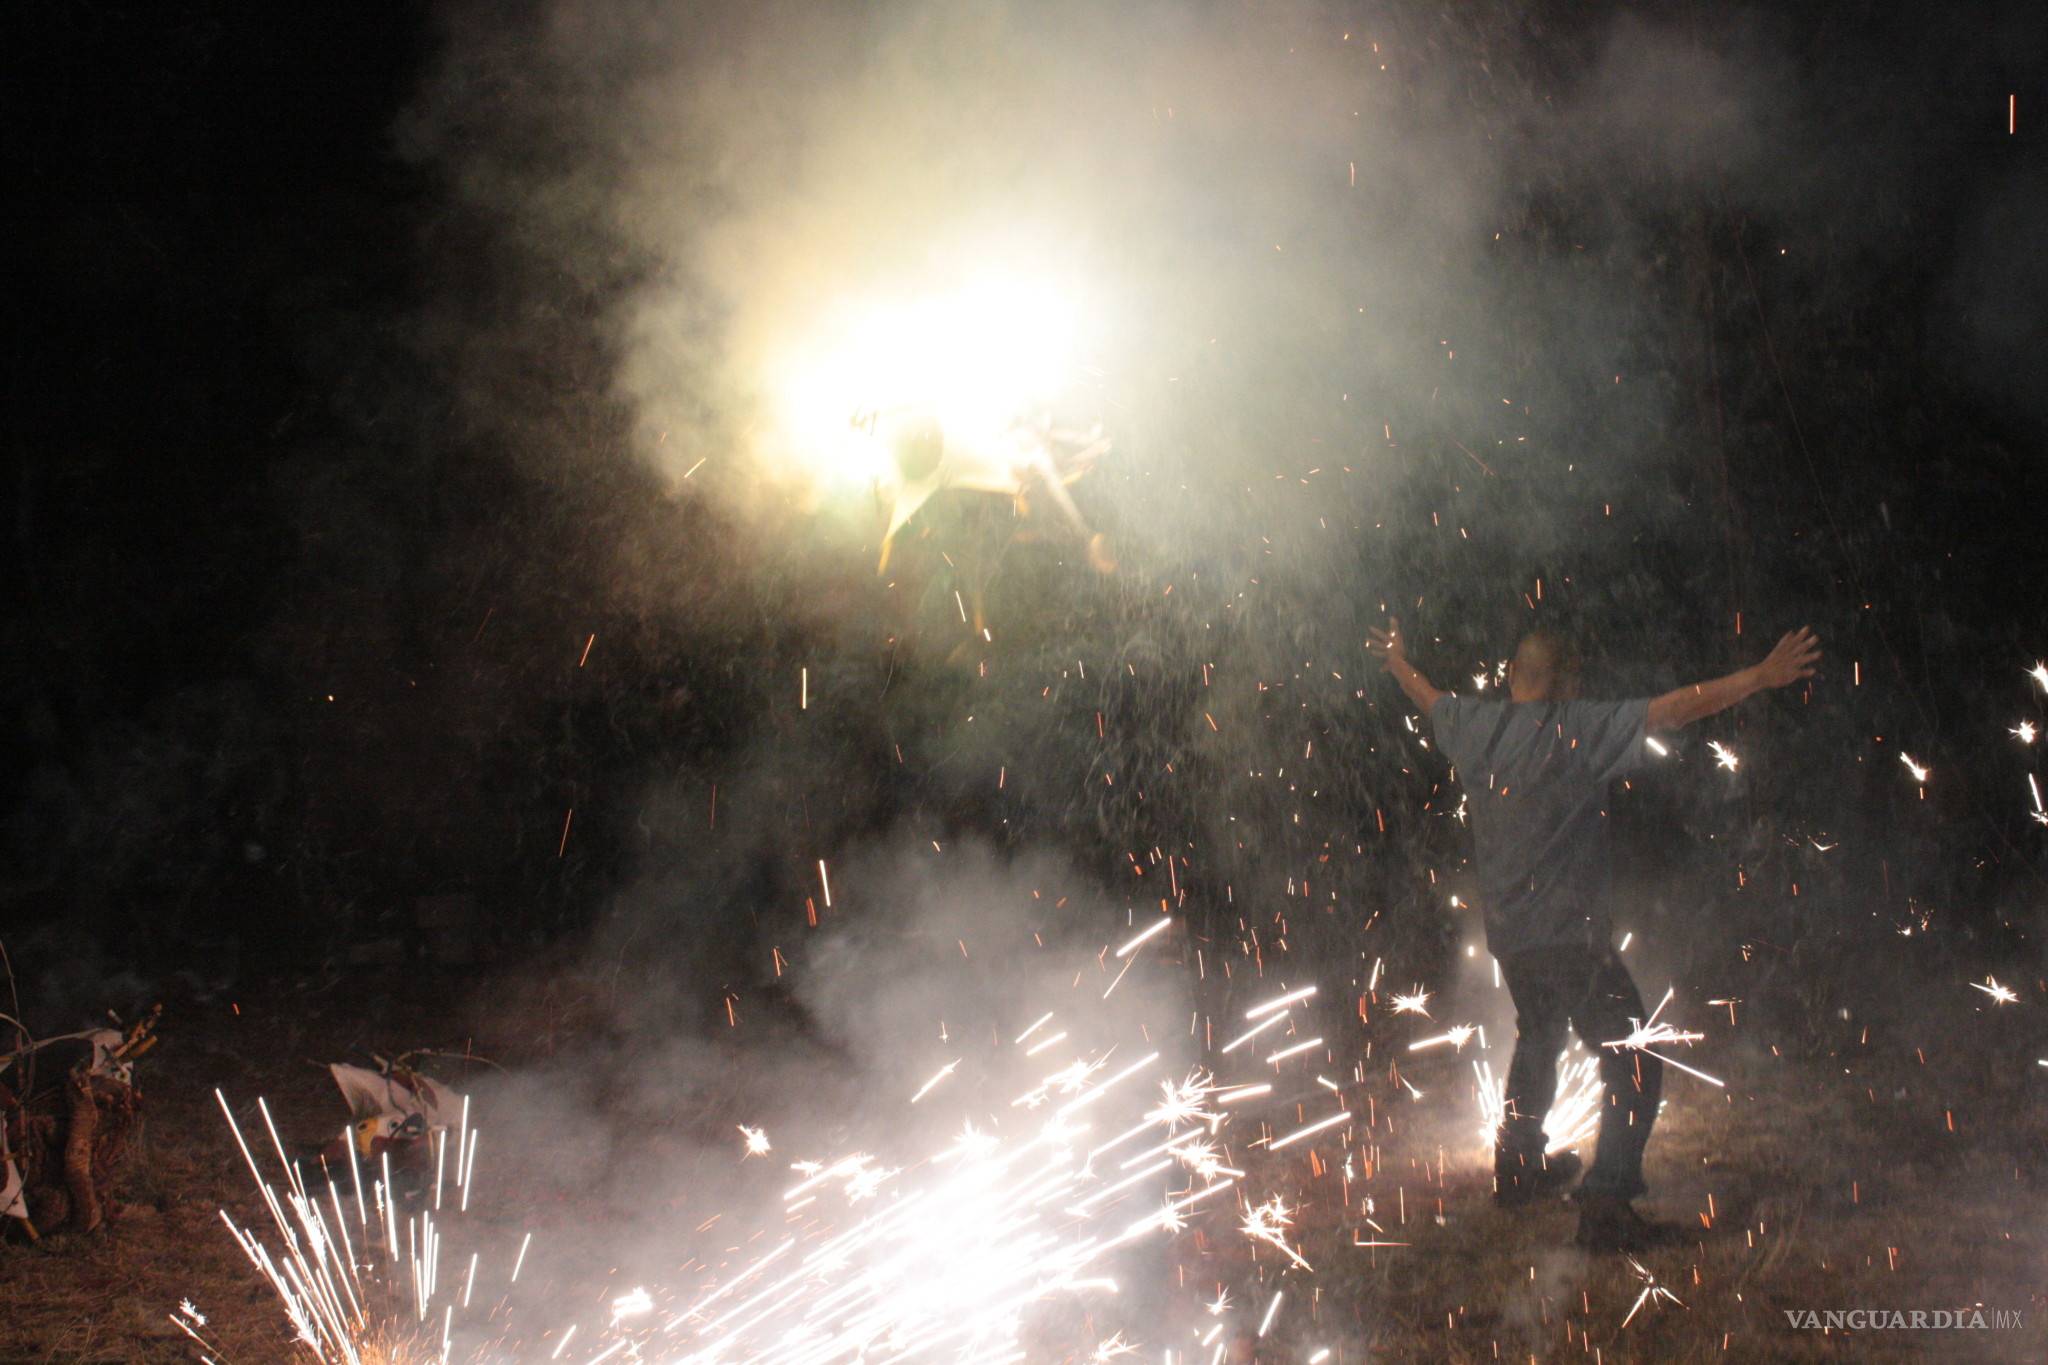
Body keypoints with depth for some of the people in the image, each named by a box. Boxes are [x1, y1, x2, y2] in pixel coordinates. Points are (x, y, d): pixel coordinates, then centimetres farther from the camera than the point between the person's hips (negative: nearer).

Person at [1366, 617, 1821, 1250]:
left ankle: (1517, 1167, 43)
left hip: (1506, 933, 8)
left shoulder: (1474, 726, 5)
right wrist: (1761, 676, -20)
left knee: (1538, 1037, 31)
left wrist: (1396, 657, 47)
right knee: (1634, 1066, -4)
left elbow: (1429, 696, 27)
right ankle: (1605, 1207, -14)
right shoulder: (1577, 730, -14)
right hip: (1568, 933, -8)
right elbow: (1671, 709, -20)